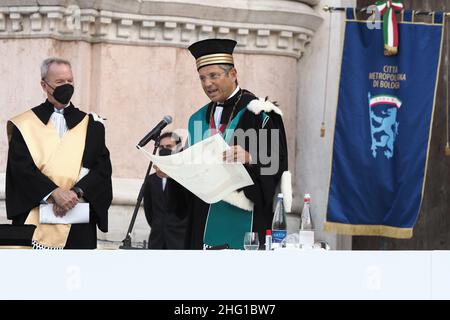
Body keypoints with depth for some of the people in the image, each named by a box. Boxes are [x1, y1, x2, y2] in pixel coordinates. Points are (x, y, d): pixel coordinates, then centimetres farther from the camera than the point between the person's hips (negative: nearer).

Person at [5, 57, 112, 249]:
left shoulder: (91, 124, 14)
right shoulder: (25, 125, 9)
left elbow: (103, 166, 5)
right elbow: (22, 167, -3)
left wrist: (76, 192, -12)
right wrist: (54, 193, -17)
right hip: (34, 220, -1)